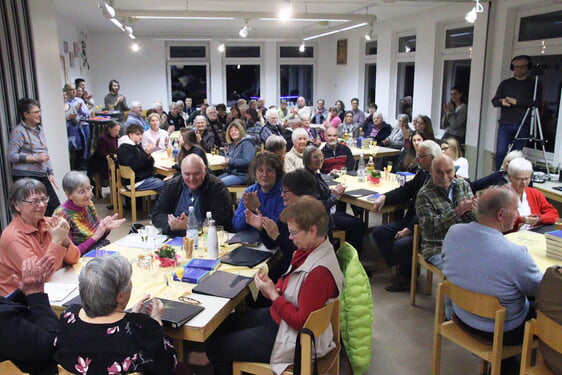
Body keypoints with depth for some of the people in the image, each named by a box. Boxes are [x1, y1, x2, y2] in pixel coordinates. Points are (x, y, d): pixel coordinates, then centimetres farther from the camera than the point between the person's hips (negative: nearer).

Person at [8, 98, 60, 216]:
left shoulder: (39, 128, 14)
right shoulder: (18, 131, -8)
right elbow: (11, 156, -13)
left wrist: (50, 173, 13)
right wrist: (35, 158, -17)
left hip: (42, 175, 7)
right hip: (25, 177, -7)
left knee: (55, 206, 3)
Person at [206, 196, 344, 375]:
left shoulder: (320, 272, -31)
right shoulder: (308, 249, -3)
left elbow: (302, 321, -27)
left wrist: (273, 294, -19)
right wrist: (273, 286, -8)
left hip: (293, 339, -9)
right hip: (278, 317, 10)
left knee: (216, 348, -1)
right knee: (221, 324, 17)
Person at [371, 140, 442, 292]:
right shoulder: (422, 174, 10)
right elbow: (405, 191, 16)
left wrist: (410, 229, -23)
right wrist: (384, 197, -2)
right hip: (411, 218, 9)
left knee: (401, 244, -29)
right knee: (378, 232, -3)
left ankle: (406, 275, 3)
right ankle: (400, 268, 7)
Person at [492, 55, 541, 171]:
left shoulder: (534, 84, 8)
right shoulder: (505, 83, 16)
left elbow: (536, 102, -5)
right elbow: (494, 101, 10)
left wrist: (516, 102, -12)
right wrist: (502, 102, -12)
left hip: (523, 126, -1)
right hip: (505, 124, 1)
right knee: (501, 152, -10)